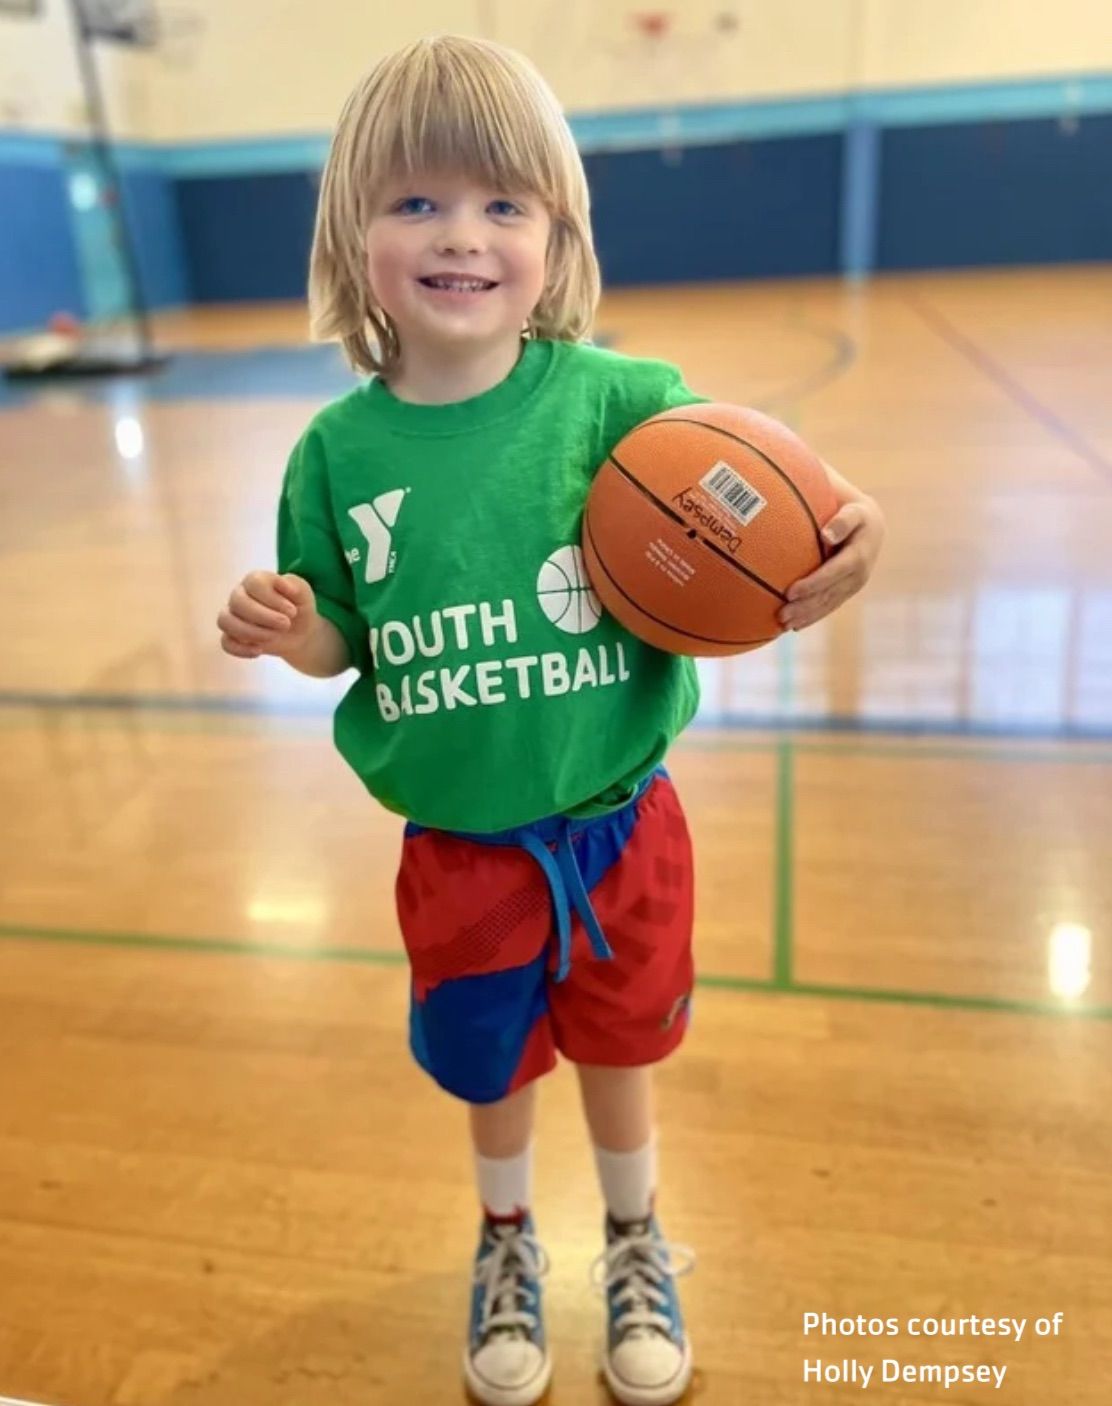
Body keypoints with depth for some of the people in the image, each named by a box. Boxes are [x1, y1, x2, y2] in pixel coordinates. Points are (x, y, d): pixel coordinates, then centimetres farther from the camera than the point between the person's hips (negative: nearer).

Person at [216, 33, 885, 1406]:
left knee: (618, 1051, 23)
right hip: (458, 852, 2)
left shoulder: (628, 400, -16)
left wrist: (829, 572, -32)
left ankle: (636, 1247, 55)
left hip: (617, 832, -1)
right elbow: (343, 645, 2)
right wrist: (285, 631, -19)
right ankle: (507, 1245, 56)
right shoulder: (338, 450, -9)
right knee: (488, 1070, 23)